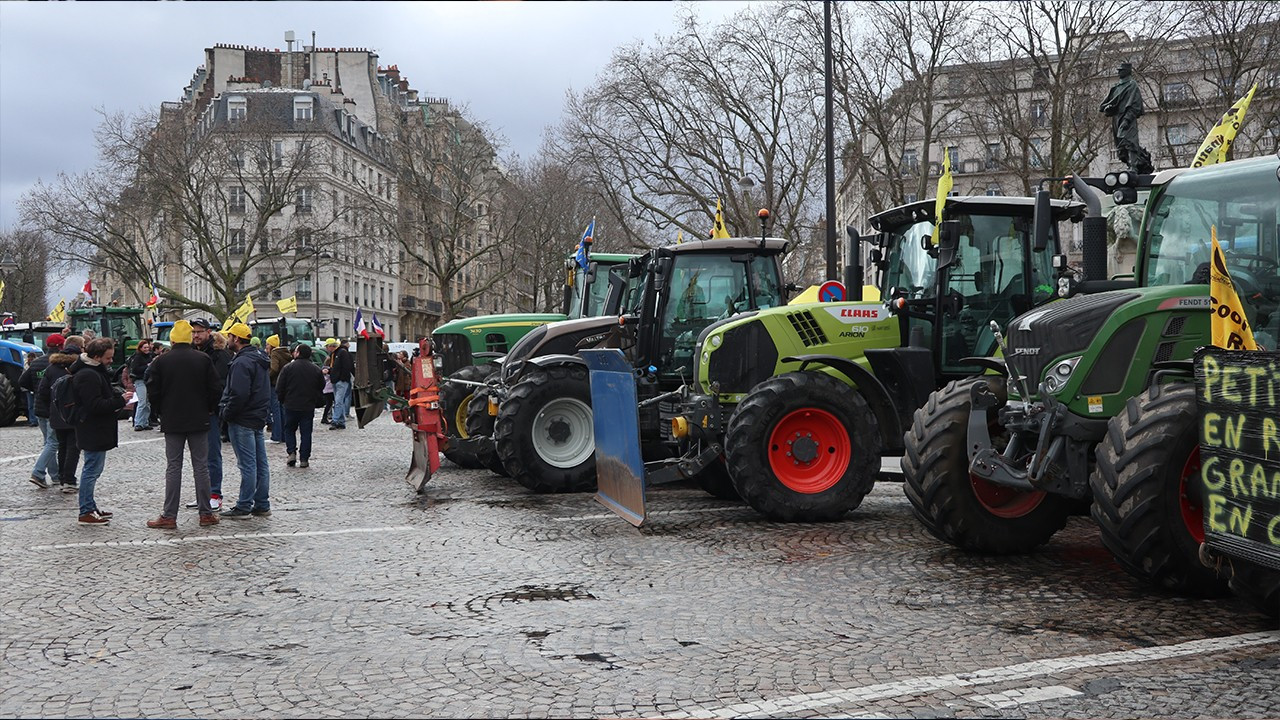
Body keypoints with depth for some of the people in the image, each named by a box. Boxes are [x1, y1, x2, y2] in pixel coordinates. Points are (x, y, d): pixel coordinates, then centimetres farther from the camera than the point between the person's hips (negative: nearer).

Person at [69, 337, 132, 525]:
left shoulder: (95, 372, 15)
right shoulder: (88, 376, -19)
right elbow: (95, 405, -25)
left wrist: (120, 398, 7)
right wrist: (120, 401, -20)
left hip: (96, 431, 11)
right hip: (93, 432, -11)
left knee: (93, 469, 17)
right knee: (92, 470, -6)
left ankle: (90, 507, 25)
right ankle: (86, 512, -1)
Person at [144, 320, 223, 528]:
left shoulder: (161, 361, -5)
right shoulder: (204, 359, -3)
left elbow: (153, 392, -4)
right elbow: (216, 389, -3)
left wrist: (162, 411, 13)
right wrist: (210, 409, 13)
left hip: (172, 423, 0)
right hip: (199, 421, 1)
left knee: (173, 468, 3)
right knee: (201, 466, 5)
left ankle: (169, 516, 2)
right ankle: (206, 513, 8)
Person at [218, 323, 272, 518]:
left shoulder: (242, 362, -16)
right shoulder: (260, 359, 15)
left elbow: (239, 394, -23)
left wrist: (226, 414, -11)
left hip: (242, 421, -10)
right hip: (259, 418, 10)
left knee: (247, 465, -5)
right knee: (261, 464, 10)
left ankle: (244, 507, 0)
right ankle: (262, 505, 15)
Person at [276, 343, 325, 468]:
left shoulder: (288, 368, -6)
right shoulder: (316, 370, 2)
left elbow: (279, 388, -3)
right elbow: (321, 389, 10)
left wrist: (282, 401, 11)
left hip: (291, 406, -1)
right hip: (308, 407, 1)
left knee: (289, 430, 15)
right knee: (306, 433, 6)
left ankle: (292, 452, 0)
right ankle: (304, 459, 4)